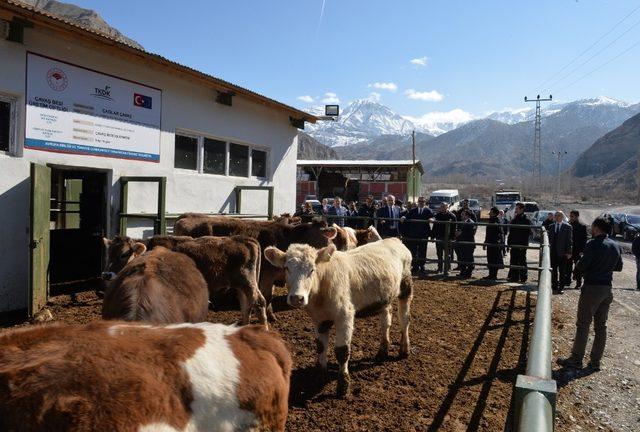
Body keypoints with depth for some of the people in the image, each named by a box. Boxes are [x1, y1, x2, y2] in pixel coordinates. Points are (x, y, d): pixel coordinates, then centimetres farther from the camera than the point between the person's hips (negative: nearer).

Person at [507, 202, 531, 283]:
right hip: (514, 245, 7)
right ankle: (514, 277, 16)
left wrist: (523, 244, -18)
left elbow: (526, 234, -12)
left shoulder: (526, 220, -7)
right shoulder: (514, 220, 13)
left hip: (522, 246, -6)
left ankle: (523, 278, 7)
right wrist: (509, 243, 9)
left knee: (522, 262, 1)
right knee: (513, 262, 9)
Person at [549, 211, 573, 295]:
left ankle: (561, 288, 12)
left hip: (562, 253, -3)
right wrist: (548, 250, 5)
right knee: (553, 271, 8)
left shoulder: (567, 227, -1)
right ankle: (554, 287, 15)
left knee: (562, 272, 4)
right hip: (553, 252, 3)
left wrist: (568, 252, -8)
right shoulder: (551, 226, 10)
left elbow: (569, 240, -3)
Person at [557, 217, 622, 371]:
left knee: (583, 325, -1)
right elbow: (619, 267, 18)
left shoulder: (593, 244, -15)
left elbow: (581, 266, -18)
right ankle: (595, 362, 18)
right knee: (601, 326, 12)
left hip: (592, 288, -7)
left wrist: (578, 264, 3)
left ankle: (576, 359, 3)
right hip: (607, 289, 7)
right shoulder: (615, 246, 8)